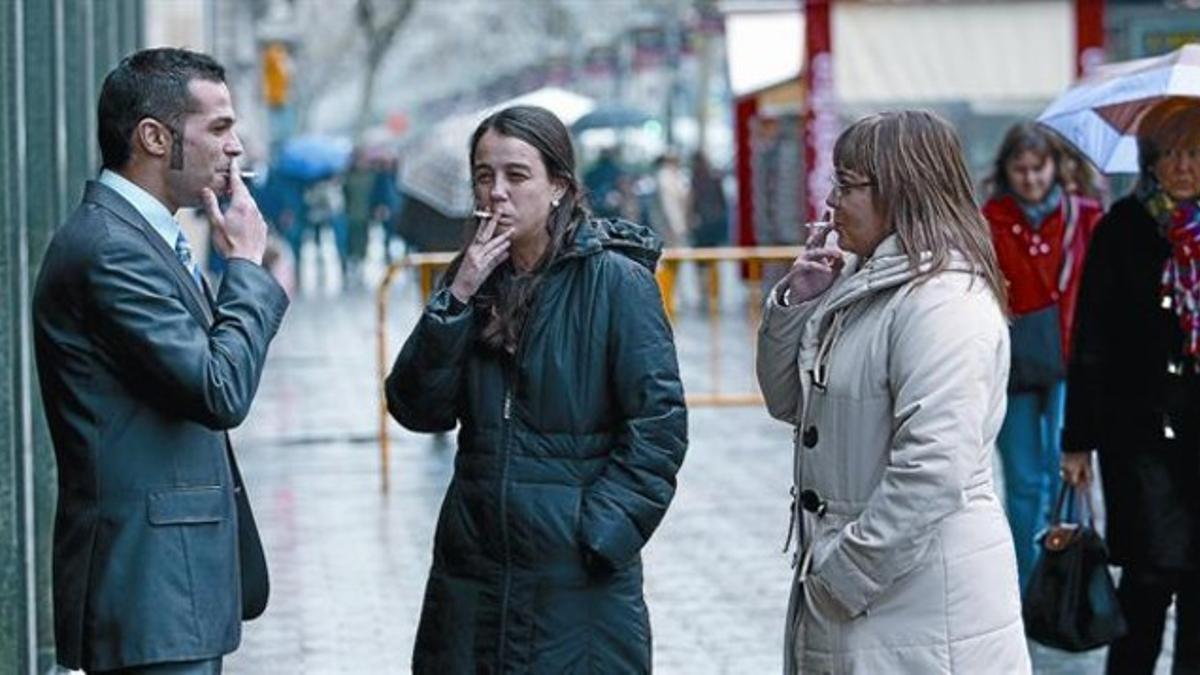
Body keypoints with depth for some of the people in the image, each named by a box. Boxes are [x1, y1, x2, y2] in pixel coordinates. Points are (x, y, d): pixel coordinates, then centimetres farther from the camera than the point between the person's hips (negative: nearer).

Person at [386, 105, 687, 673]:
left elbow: (660, 424, -9)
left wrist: (601, 535, -14)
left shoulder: (616, 280, -8)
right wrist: (456, 301, -10)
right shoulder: (474, 277, 8)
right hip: (474, 560, 5)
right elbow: (417, 410, 0)